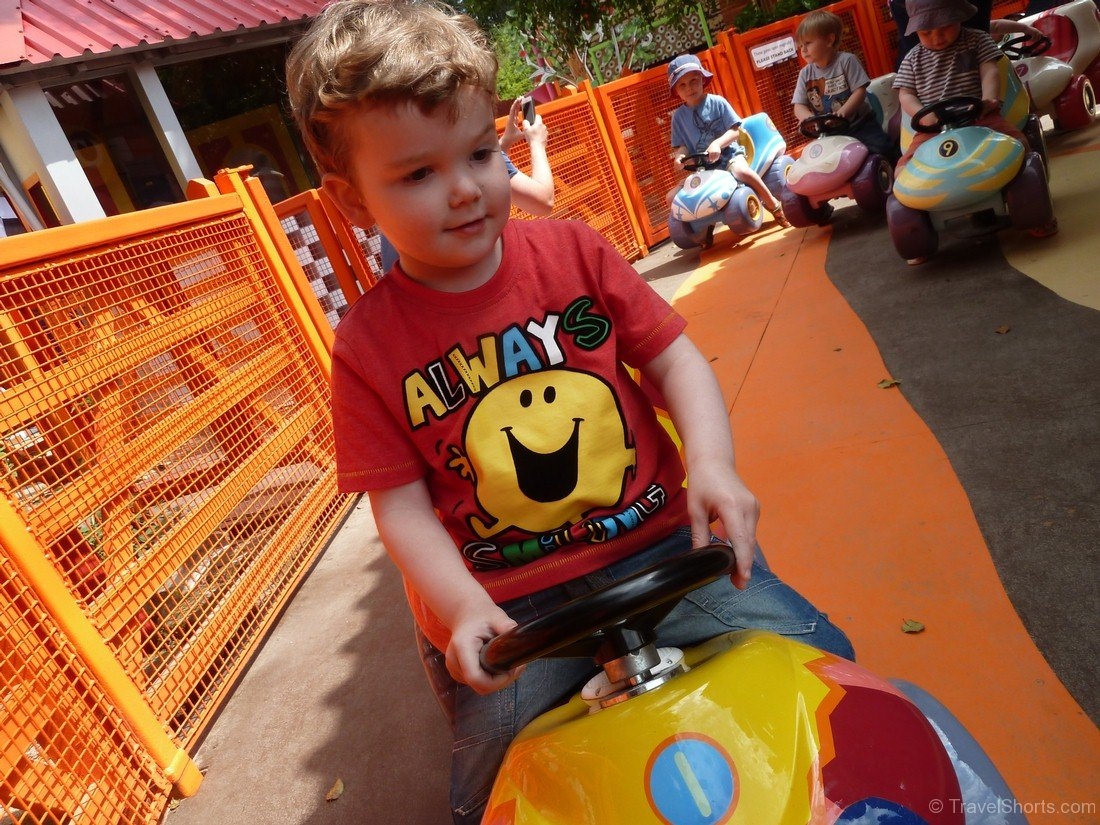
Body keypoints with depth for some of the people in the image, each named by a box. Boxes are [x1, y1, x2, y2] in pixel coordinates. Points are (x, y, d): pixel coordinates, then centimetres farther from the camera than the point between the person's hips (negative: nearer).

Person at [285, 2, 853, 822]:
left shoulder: (573, 252, 0)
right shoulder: (368, 344, -4)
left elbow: (673, 355, 1)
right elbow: (402, 503, -3)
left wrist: (711, 462, -17)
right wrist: (465, 607, -19)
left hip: (657, 544, 2)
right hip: (511, 607, -1)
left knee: (814, 652, -9)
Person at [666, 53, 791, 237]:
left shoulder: (717, 102, -5)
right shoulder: (679, 115, 2)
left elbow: (735, 130, -9)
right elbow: (680, 146, 3)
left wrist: (717, 144, -27)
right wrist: (679, 157, -21)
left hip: (729, 153, -4)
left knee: (742, 171, -38)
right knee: (672, 197, -9)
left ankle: (774, 205, -15)